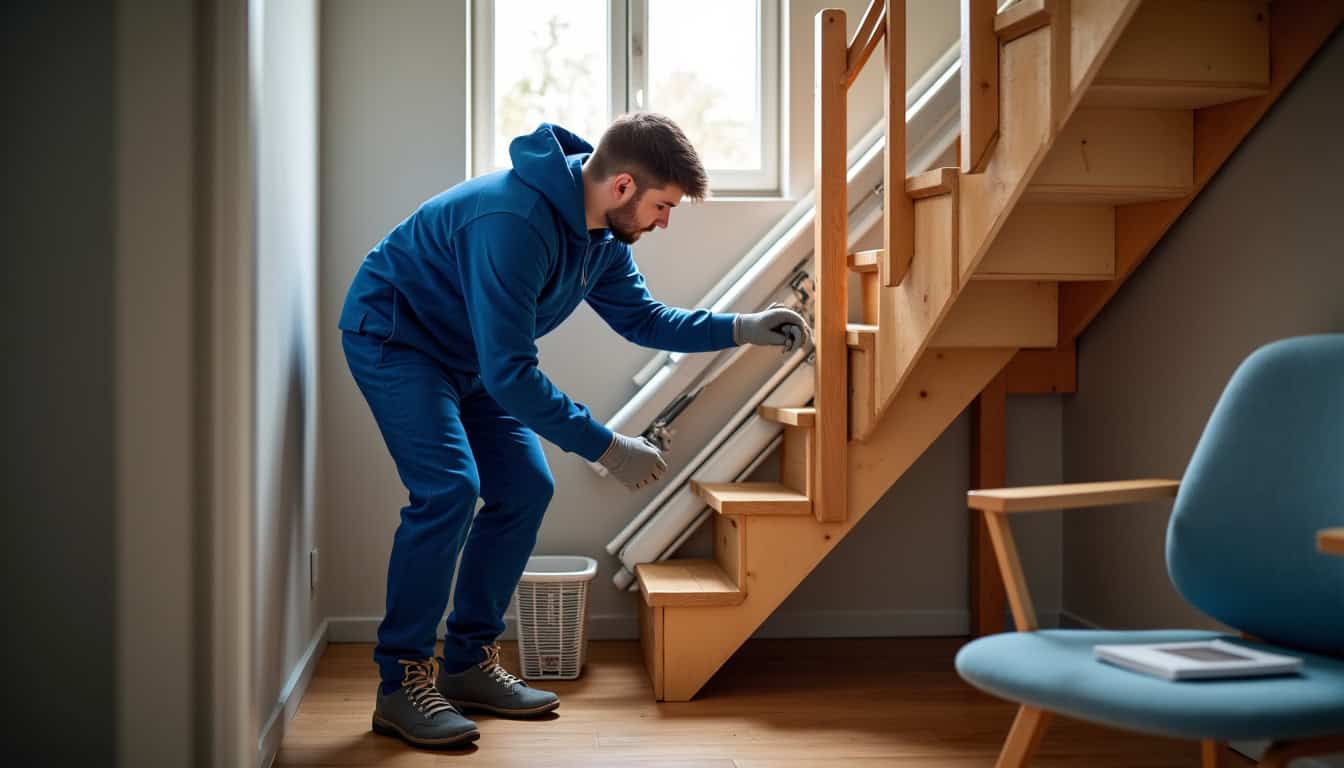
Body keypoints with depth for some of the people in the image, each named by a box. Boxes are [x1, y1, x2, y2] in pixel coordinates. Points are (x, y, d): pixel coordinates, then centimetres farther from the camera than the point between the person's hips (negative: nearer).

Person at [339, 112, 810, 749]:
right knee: (449, 488, -24)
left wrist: (740, 329, -5)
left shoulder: (600, 231, -6)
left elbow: (642, 317, 7)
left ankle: (469, 663, 12)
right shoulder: (514, 222, -36)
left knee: (524, 490, 1)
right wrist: (607, 448, -32)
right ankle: (402, 683, -12)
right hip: (391, 338, -9)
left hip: (464, 356, 9)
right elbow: (508, 373, -36)